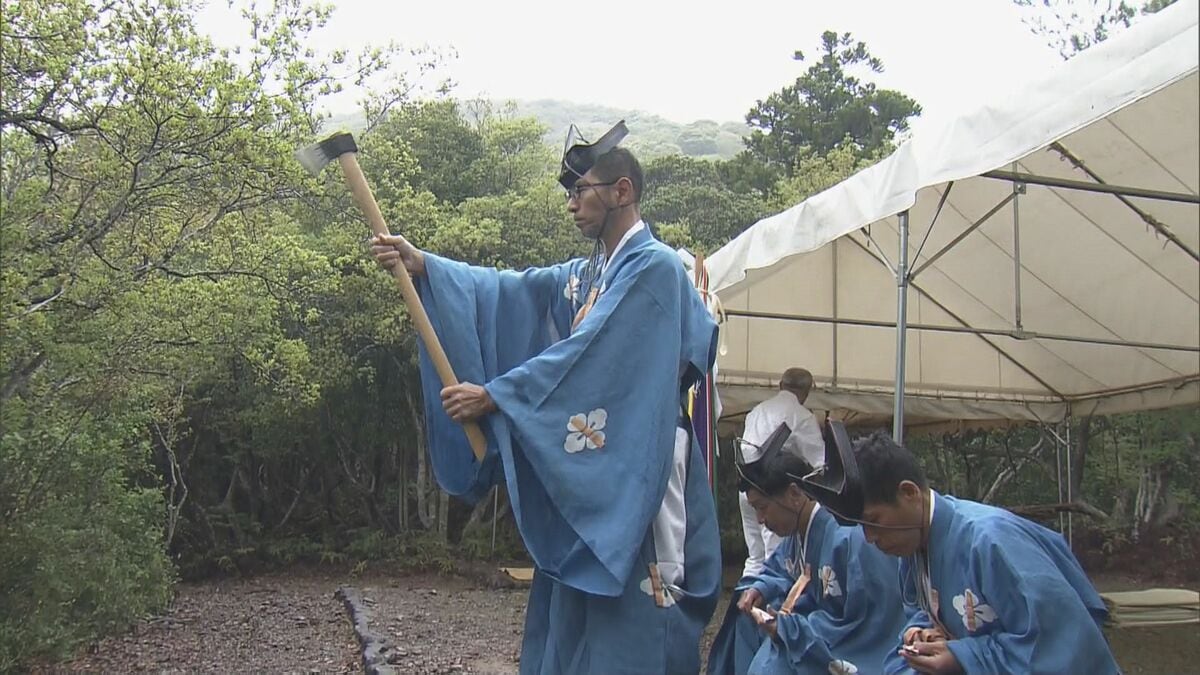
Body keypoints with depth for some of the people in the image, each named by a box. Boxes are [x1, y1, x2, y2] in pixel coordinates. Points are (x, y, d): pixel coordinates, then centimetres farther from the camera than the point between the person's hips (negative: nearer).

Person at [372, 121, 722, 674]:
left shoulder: (654, 267, -11)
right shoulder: (585, 274, 16)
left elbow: (586, 355, -18)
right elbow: (509, 293, 6)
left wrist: (495, 396, -18)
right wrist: (425, 266, -4)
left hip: (630, 481, -8)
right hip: (580, 481, 8)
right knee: (568, 628, 13)